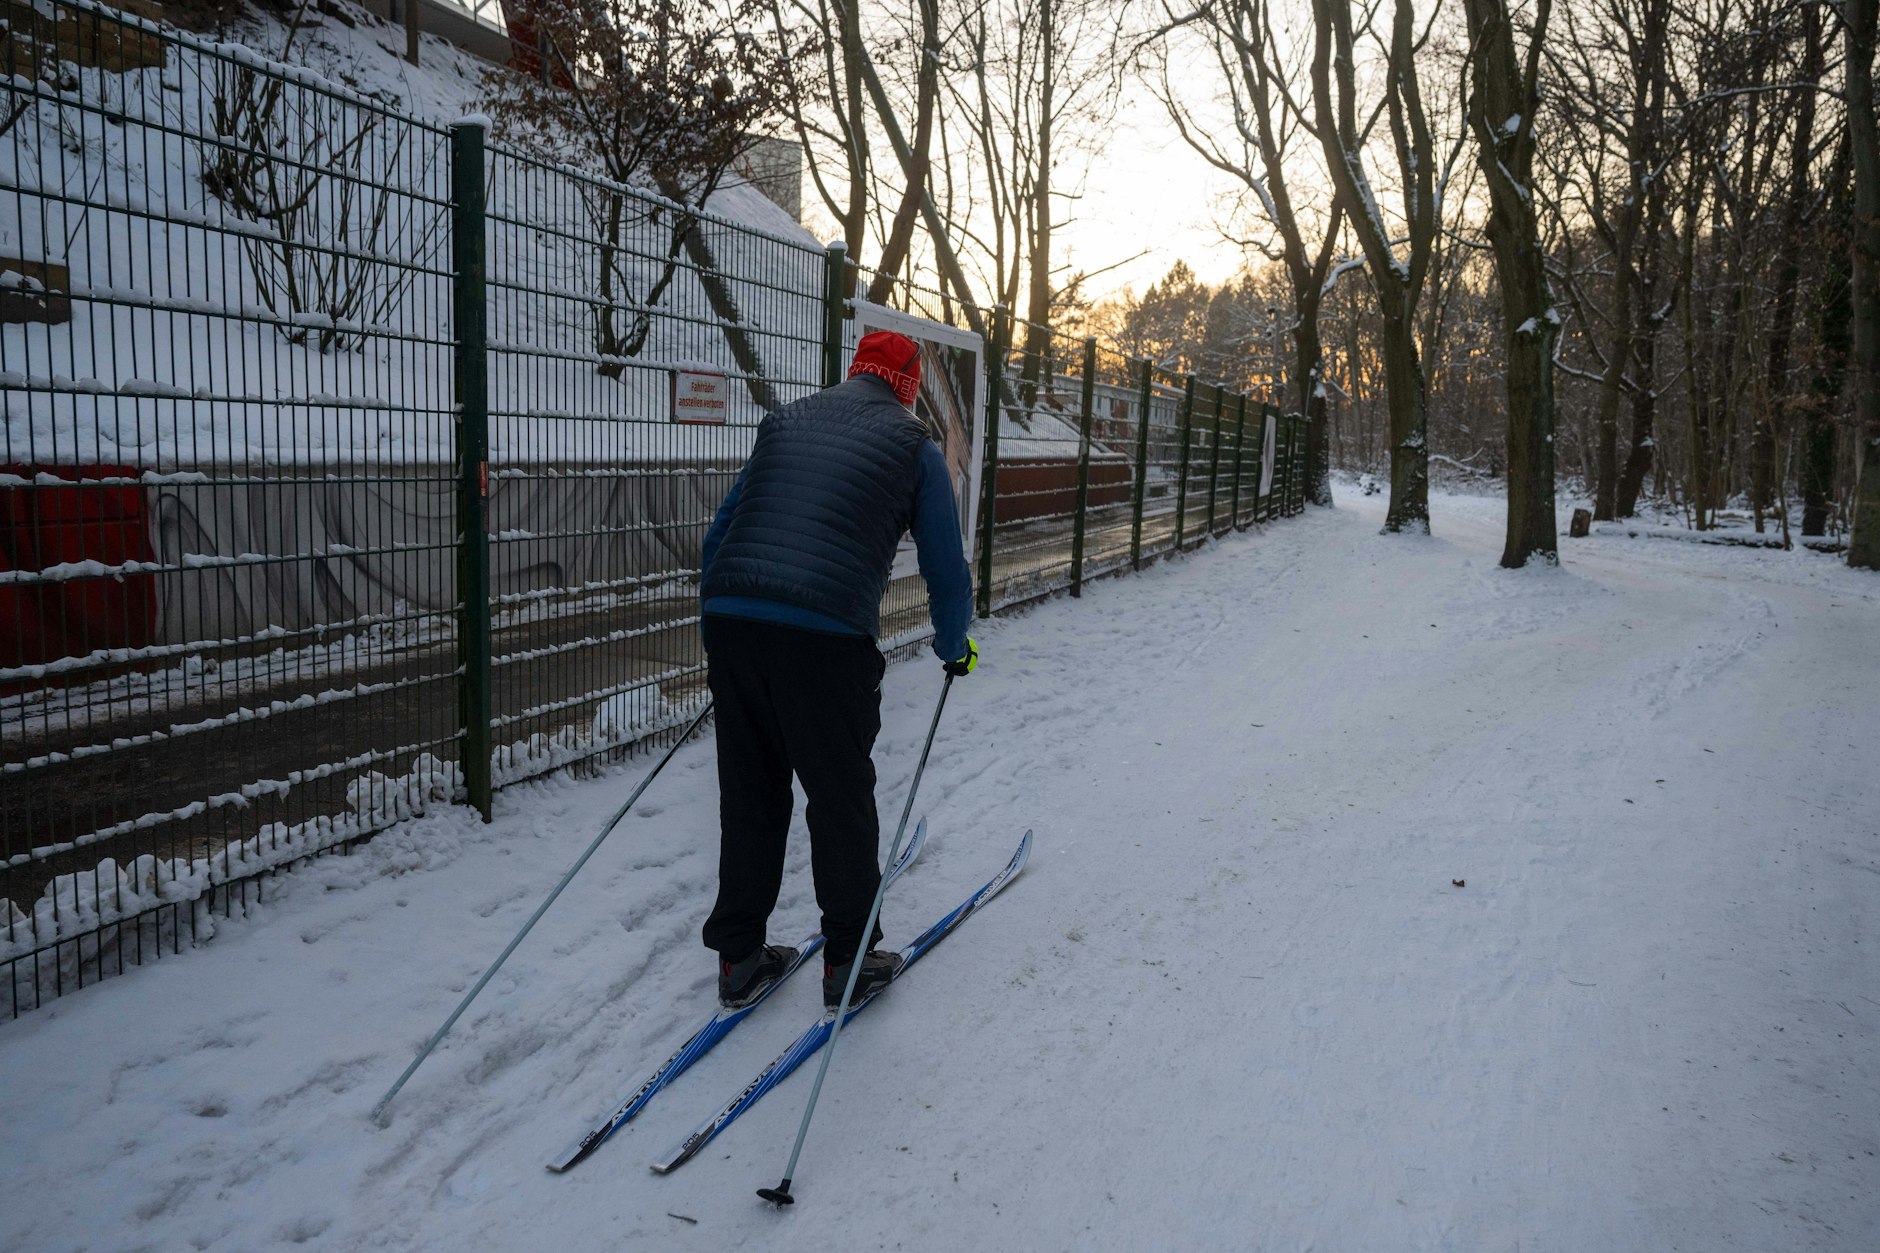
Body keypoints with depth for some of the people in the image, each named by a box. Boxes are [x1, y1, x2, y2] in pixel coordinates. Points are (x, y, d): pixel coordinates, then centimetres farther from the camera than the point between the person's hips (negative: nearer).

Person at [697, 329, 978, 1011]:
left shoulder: (785, 421, 21)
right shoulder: (913, 445, 9)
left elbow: (719, 534, 23)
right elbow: (946, 570, 8)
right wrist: (955, 649, 26)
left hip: (727, 620, 5)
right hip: (826, 640, -4)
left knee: (749, 793, 17)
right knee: (841, 798, 12)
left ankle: (738, 956, 27)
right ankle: (848, 962, 24)